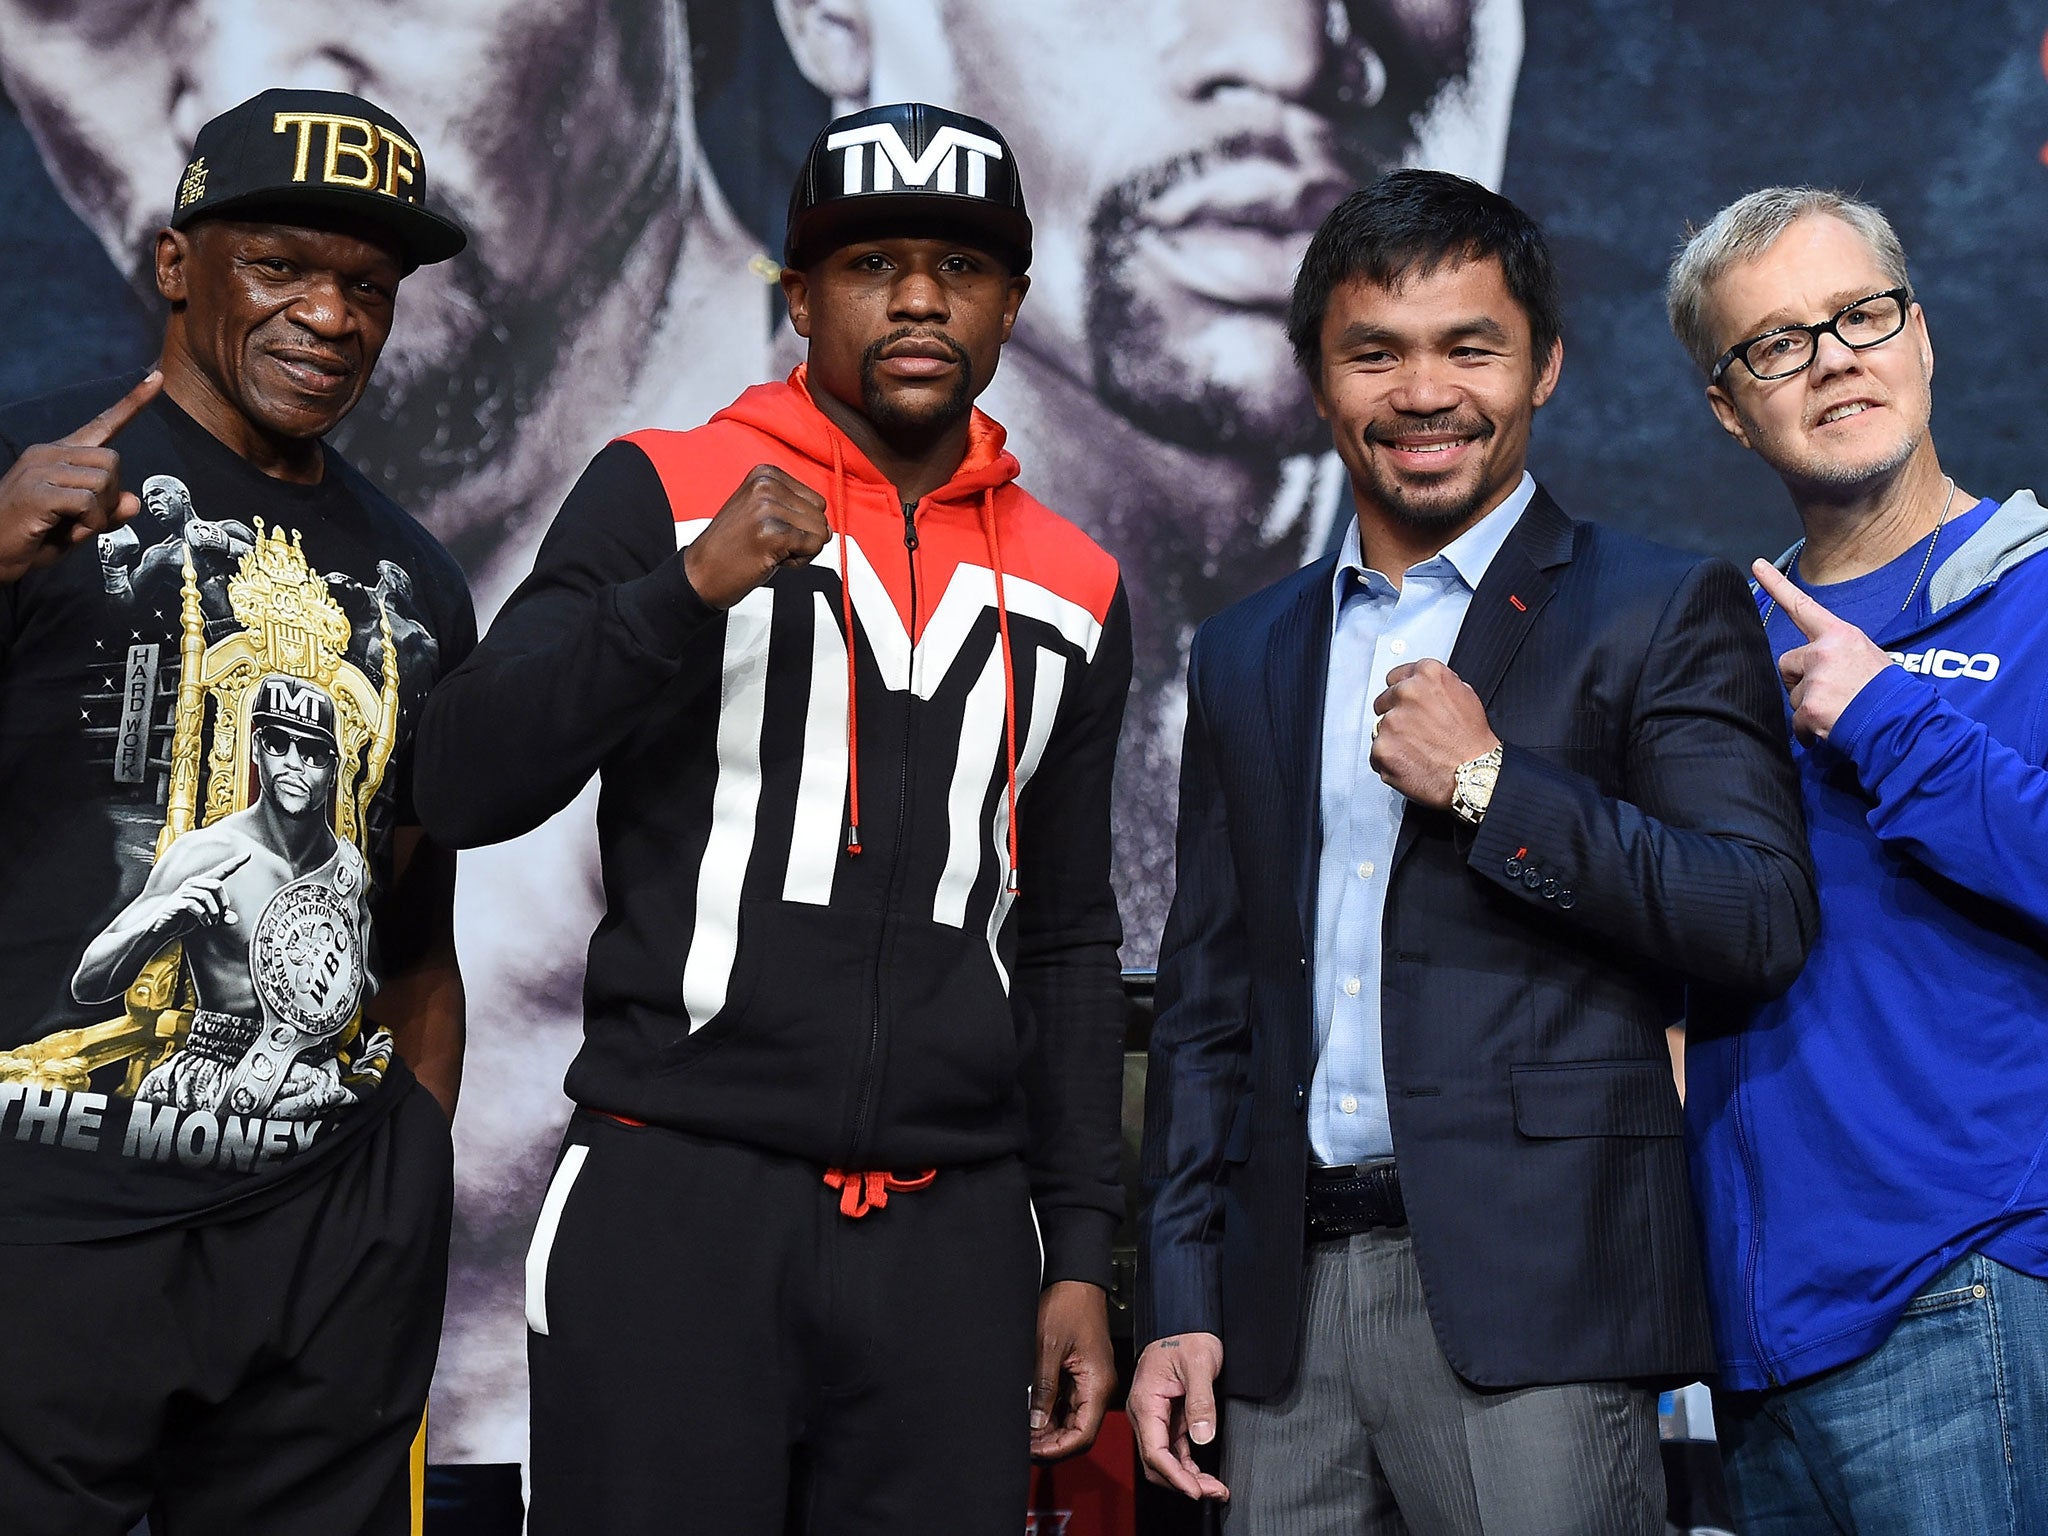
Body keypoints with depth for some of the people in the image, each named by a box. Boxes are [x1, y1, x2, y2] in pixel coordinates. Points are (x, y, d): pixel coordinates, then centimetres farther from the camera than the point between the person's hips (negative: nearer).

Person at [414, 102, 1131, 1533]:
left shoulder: (1072, 591, 13)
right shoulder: (664, 493, 2)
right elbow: (467, 787, -6)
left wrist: (1082, 1253, 12)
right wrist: (690, 587, -18)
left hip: (951, 1237, 3)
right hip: (677, 1201, -3)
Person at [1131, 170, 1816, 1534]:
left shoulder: (1661, 614, 2)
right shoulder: (1248, 656, 16)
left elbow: (1766, 924, -8)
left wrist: (1491, 785, -13)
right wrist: (1178, 1303, 10)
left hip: (1529, 1311, -4)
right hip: (1289, 1307, 4)